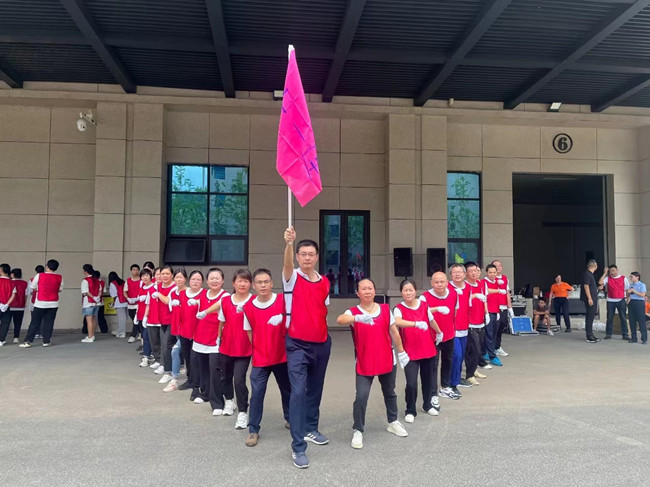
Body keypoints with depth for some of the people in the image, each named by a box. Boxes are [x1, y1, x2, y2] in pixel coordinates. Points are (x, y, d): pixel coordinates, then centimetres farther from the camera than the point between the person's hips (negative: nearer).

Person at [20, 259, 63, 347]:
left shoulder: (39, 276, -8)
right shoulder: (59, 278, -3)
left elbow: (33, 288, 2)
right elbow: (60, 290, 7)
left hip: (40, 303, -1)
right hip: (53, 304, 1)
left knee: (34, 323, 5)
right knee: (49, 323, 7)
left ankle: (28, 341, 5)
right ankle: (46, 341, 8)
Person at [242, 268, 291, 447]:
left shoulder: (283, 301, -13)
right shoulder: (248, 307, -6)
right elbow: (249, 332, 6)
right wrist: (259, 350, 5)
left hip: (282, 356, 0)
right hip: (260, 359, 0)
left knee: (287, 390, 17)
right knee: (257, 393, -2)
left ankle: (290, 419, 40)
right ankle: (253, 430, 12)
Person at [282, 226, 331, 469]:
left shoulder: (324, 282, 6)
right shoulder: (292, 277, -8)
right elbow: (287, 263, -31)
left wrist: (321, 329, 6)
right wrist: (288, 243, -48)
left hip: (322, 344, 5)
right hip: (298, 345, -5)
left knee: (315, 389, 17)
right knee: (298, 392, -9)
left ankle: (310, 429, 35)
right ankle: (298, 446, -3)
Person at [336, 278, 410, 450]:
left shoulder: (385, 309, -2)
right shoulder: (353, 312, -12)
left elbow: (393, 332, 8)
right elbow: (340, 320, -35)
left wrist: (401, 352, 11)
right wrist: (357, 318, -54)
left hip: (387, 361, 3)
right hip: (364, 364, -3)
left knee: (390, 393, 20)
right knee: (361, 397, -11)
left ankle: (393, 422, 43)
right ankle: (357, 431, 8)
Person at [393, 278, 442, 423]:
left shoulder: (424, 305, -1)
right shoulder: (399, 308, -13)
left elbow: (431, 321, 17)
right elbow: (397, 322, -35)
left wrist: (439, 332, 33)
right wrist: (417, 323, -47)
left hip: (428, 349, 4)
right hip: (410, 351, -4)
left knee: (428, 379, 17)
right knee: (411, 383, -9)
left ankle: (427, 405, 40)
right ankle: (410, 411, 14)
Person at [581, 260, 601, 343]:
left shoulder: (590, 274, 17)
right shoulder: (586, 274, -12)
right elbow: (586, 286, -19)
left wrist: (597, 288, 40)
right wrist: (589, 298, -22)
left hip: (593, 299, 10)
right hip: (590, 299, -10)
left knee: (591, 318, 13)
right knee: (589, 318, -8)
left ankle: (591, 336, 19)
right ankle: (589, 337, -6)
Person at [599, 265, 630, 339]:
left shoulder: (623, 278, 2)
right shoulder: (608, 278, 3)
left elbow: (627, 289, 4)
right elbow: (600, 282, -14)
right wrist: (605, 273, -8)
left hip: (621, 300, -1)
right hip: (610, 301, 1)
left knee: (623, 318, 3)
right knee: (609, 318, 6)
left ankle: (625, 334, 8)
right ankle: (608, 334, 13)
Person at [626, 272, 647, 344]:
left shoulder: (642, 285, -1)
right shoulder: (630, 285, 15)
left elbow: (642, 295, -11)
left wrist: (633, 291, -12)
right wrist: (628, 293, -4)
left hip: (639, 302, -5)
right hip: (631, 302, 6)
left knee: (641, 321, -6)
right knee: (632, 321, 5)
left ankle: (644, 339, -2)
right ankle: (633, 338, 12)